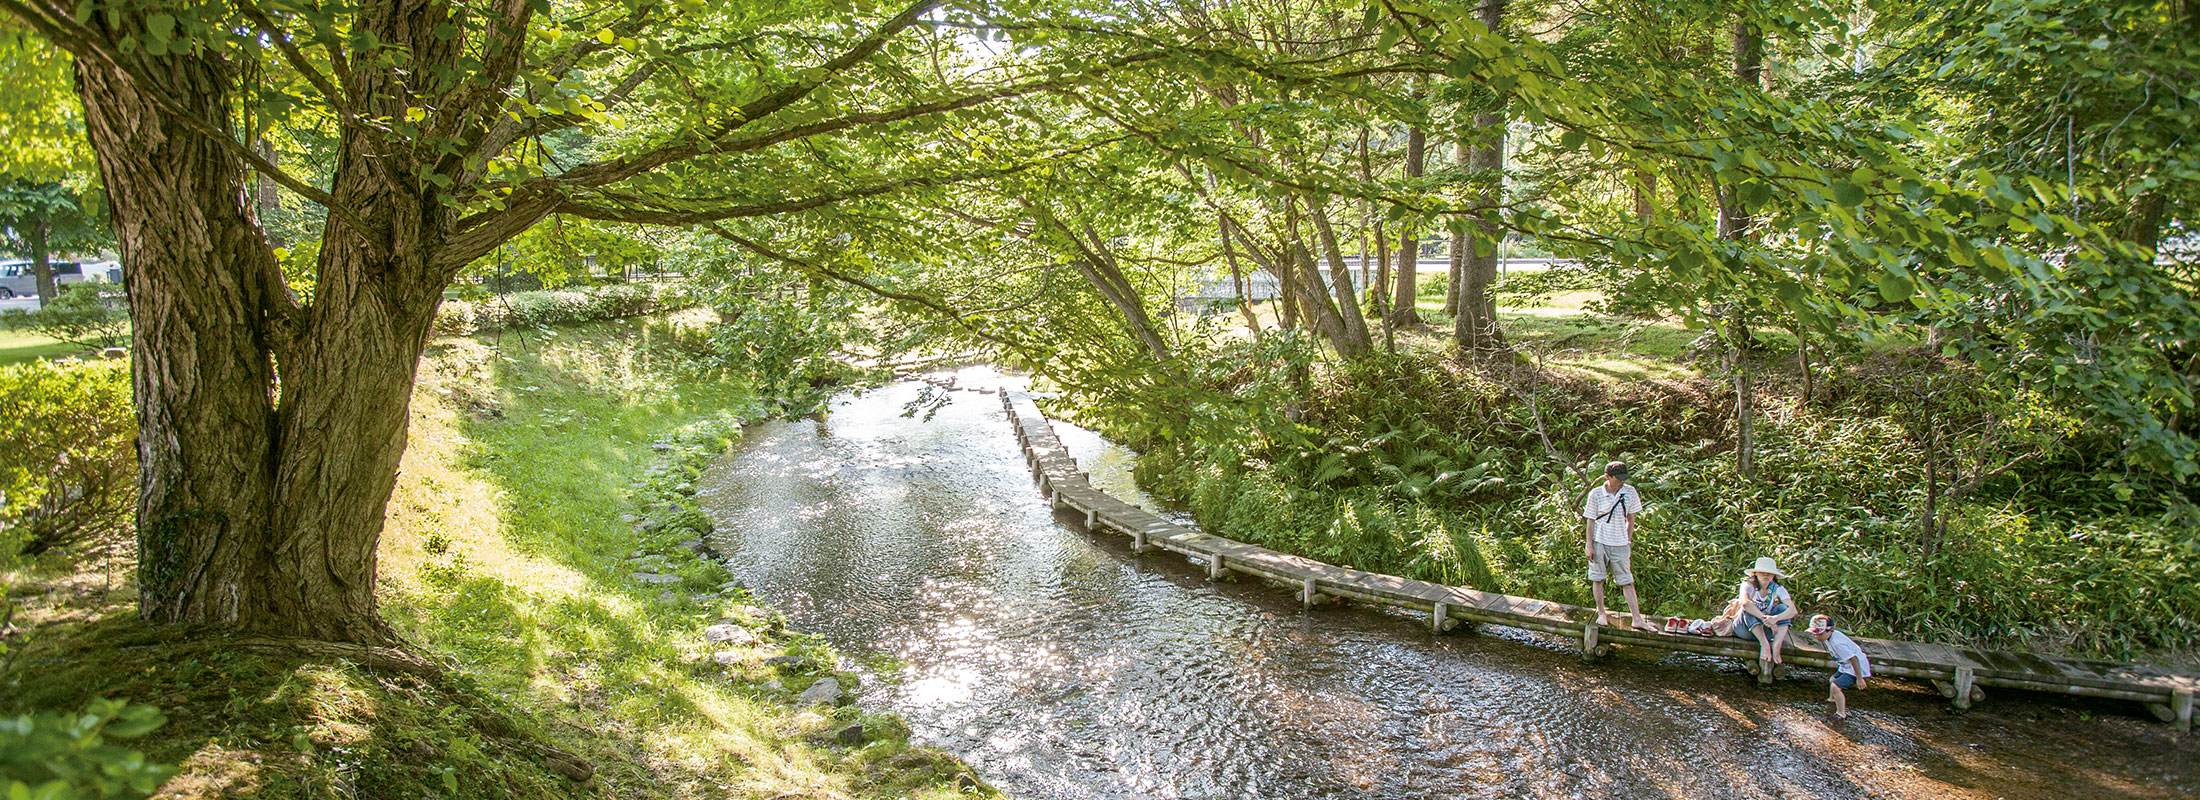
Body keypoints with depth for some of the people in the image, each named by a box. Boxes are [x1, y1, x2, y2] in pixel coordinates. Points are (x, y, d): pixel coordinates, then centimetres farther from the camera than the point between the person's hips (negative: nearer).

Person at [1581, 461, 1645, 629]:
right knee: (1598, 579, 7)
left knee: (1627, 582, 1)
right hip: (1599, 542, -1)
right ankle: (1601, 613, 22)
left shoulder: (1630, 492, -1)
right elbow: (1591, 521, -2)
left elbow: (1630, 519, 9)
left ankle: (1637, 619, 2)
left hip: (1620, 543, 1)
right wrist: (1589, 545, -5)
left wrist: (1628, 541, 7)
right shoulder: (1596, 494, -7)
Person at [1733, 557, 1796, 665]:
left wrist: (1775, 618, -40)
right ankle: (1764, 645, -35)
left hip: (1764, 631, 3)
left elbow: (1793, 610, -21)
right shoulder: (1748, 584, -15)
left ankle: (1776, 647, -31)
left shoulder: (1777, 589, -6)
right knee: (1749, 610, -30)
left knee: (1783, 608, -18)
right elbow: (1745, 602, -38)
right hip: (1743, 629, -3)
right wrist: (1765, 619, -46)